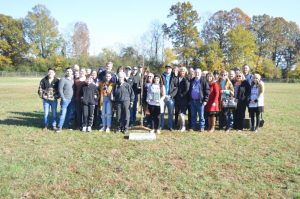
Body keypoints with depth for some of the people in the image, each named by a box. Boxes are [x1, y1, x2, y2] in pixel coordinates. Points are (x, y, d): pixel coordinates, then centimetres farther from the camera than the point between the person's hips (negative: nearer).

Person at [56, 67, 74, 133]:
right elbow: (60, 89, -9)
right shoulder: (63, 79, -5)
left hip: (71, 100, 6)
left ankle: (67, 125, 24)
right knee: (63, 113, -7)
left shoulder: (72, 80, 13)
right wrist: (63, 98, -13)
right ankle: (60, 127, -3)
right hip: (65, 99, -6)